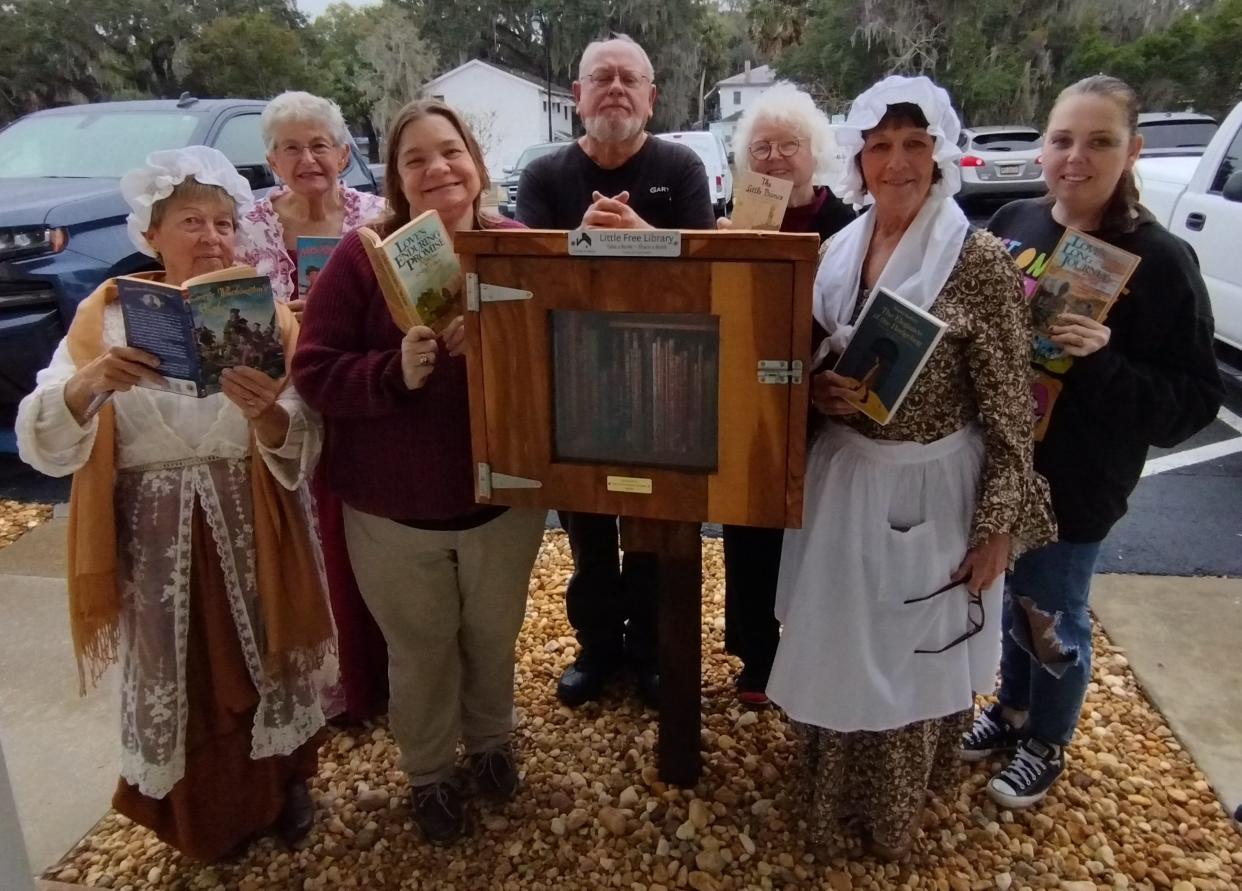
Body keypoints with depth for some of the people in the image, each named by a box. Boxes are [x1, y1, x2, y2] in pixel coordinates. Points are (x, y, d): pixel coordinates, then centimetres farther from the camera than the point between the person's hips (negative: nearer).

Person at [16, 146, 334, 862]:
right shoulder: (109, 315, -1)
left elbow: (299, 453, -10)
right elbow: (41, 443, -10)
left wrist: (264, 415, -32)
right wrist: (89, 384, -30)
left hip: (251, 529, 0)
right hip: (153, 537, 0)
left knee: (264, 664, 14)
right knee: (178, 677, 14)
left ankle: (282, 783, 43)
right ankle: (205, 818, 40)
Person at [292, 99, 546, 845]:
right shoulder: (361, 256, -10)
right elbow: (315, 372, -11)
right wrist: (395, 371, -28)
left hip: (503, 495, 2)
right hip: (392, 508, -1)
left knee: (494, 636, 22)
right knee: (420, 649, 17)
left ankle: (492, 740, 51)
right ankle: (429, 772, 43)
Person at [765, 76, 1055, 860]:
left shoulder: (980, 261, -14)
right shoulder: (836, 252, 2)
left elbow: (1009, 411, -11)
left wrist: (998, 525, -10)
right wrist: (816, 392, -11)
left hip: (931, 492, -4)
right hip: (844, 482, 5)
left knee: (916, 655, 13)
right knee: (838, 646, 18)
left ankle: (898, 811, 40)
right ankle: (832, 791, 44)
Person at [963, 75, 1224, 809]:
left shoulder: (1159, 261, -15)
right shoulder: (1013, 223, -2)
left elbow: (1196, 402, -14)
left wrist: (1104, 362, -29)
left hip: (1075, 485, -5)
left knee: (1054, 617, 13)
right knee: (1012, 597, 22)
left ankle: (1047, 745, 38)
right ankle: (1012, 711, 47)